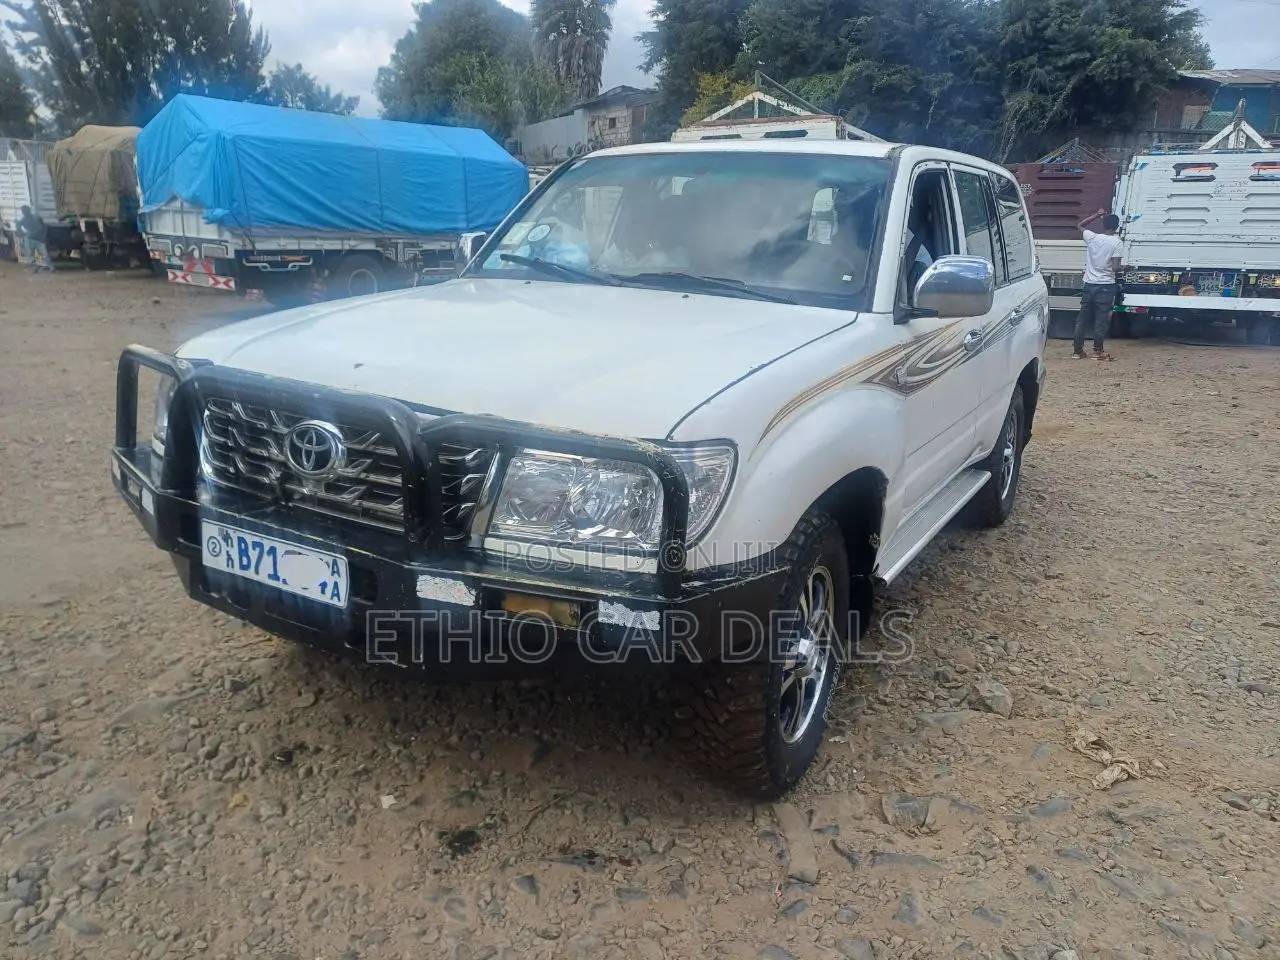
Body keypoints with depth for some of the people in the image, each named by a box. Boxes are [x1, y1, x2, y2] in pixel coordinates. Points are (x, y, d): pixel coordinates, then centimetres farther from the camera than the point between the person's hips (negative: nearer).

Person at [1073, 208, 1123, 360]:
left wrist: (1097, 215, 17)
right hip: (1106, 286, -3)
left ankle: (1077, 350, 11)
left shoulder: (1091, 237, -1)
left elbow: (1081, 225, 20)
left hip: (1089, 284, 4)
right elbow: (1115, 267, -14)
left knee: (1082, 318, 9)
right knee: (1101, 319, 1)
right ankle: (1098, 351, 1)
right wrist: (1118, 274, 7)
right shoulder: (1117, 243, -10)